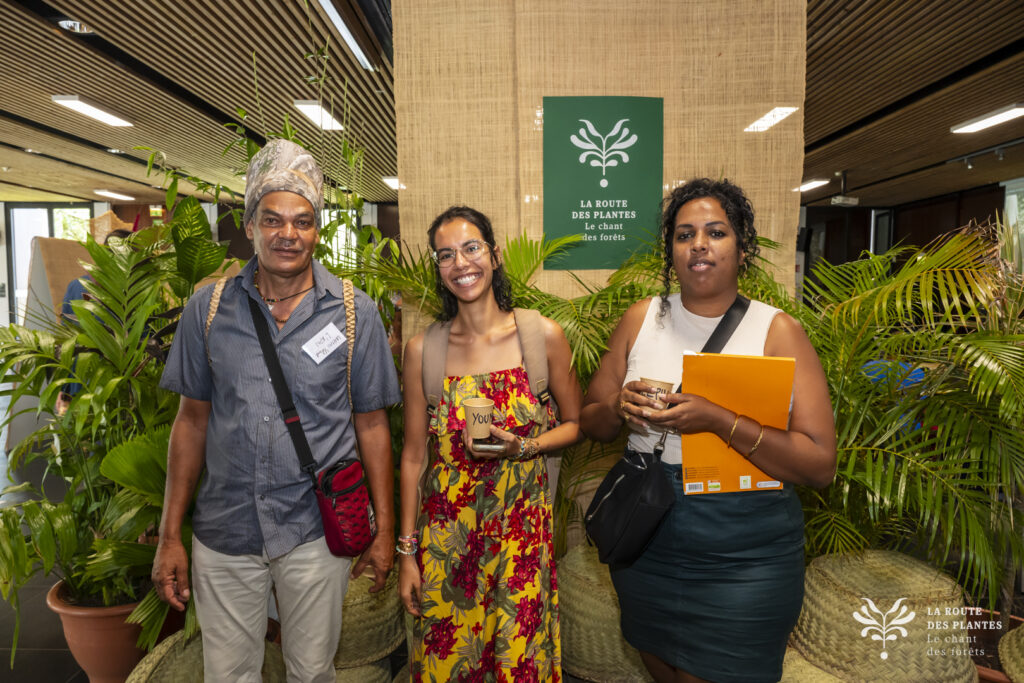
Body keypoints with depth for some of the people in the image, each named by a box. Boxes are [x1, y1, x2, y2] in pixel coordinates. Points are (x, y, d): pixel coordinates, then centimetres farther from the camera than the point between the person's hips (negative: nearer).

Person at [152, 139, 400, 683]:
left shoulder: (356, 312, -6)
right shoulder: (207, 309, -1)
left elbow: (371, 423, -2)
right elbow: (192, 419, 5)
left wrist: (385, 529, -1)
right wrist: (170, 535, 5)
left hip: (316, 531, -1)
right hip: (223, 532, 2)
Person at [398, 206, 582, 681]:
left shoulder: (543, 335, -6)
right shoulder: (423, 349, -4)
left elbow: (576, 423, 4)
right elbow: (413, 455, 1)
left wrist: (524, 447, -15)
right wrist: (406, 551, 3)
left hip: (522, 529, 0)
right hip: (446, 533, 1)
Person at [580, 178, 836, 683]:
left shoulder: (778, 331, -8)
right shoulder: (641, 319, 0)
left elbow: (820, 466, -15)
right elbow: (591, 423, 7)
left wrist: (718, 421, -27)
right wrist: (620, 407, -16)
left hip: (744, 560, -3)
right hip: (645, 542, 4)